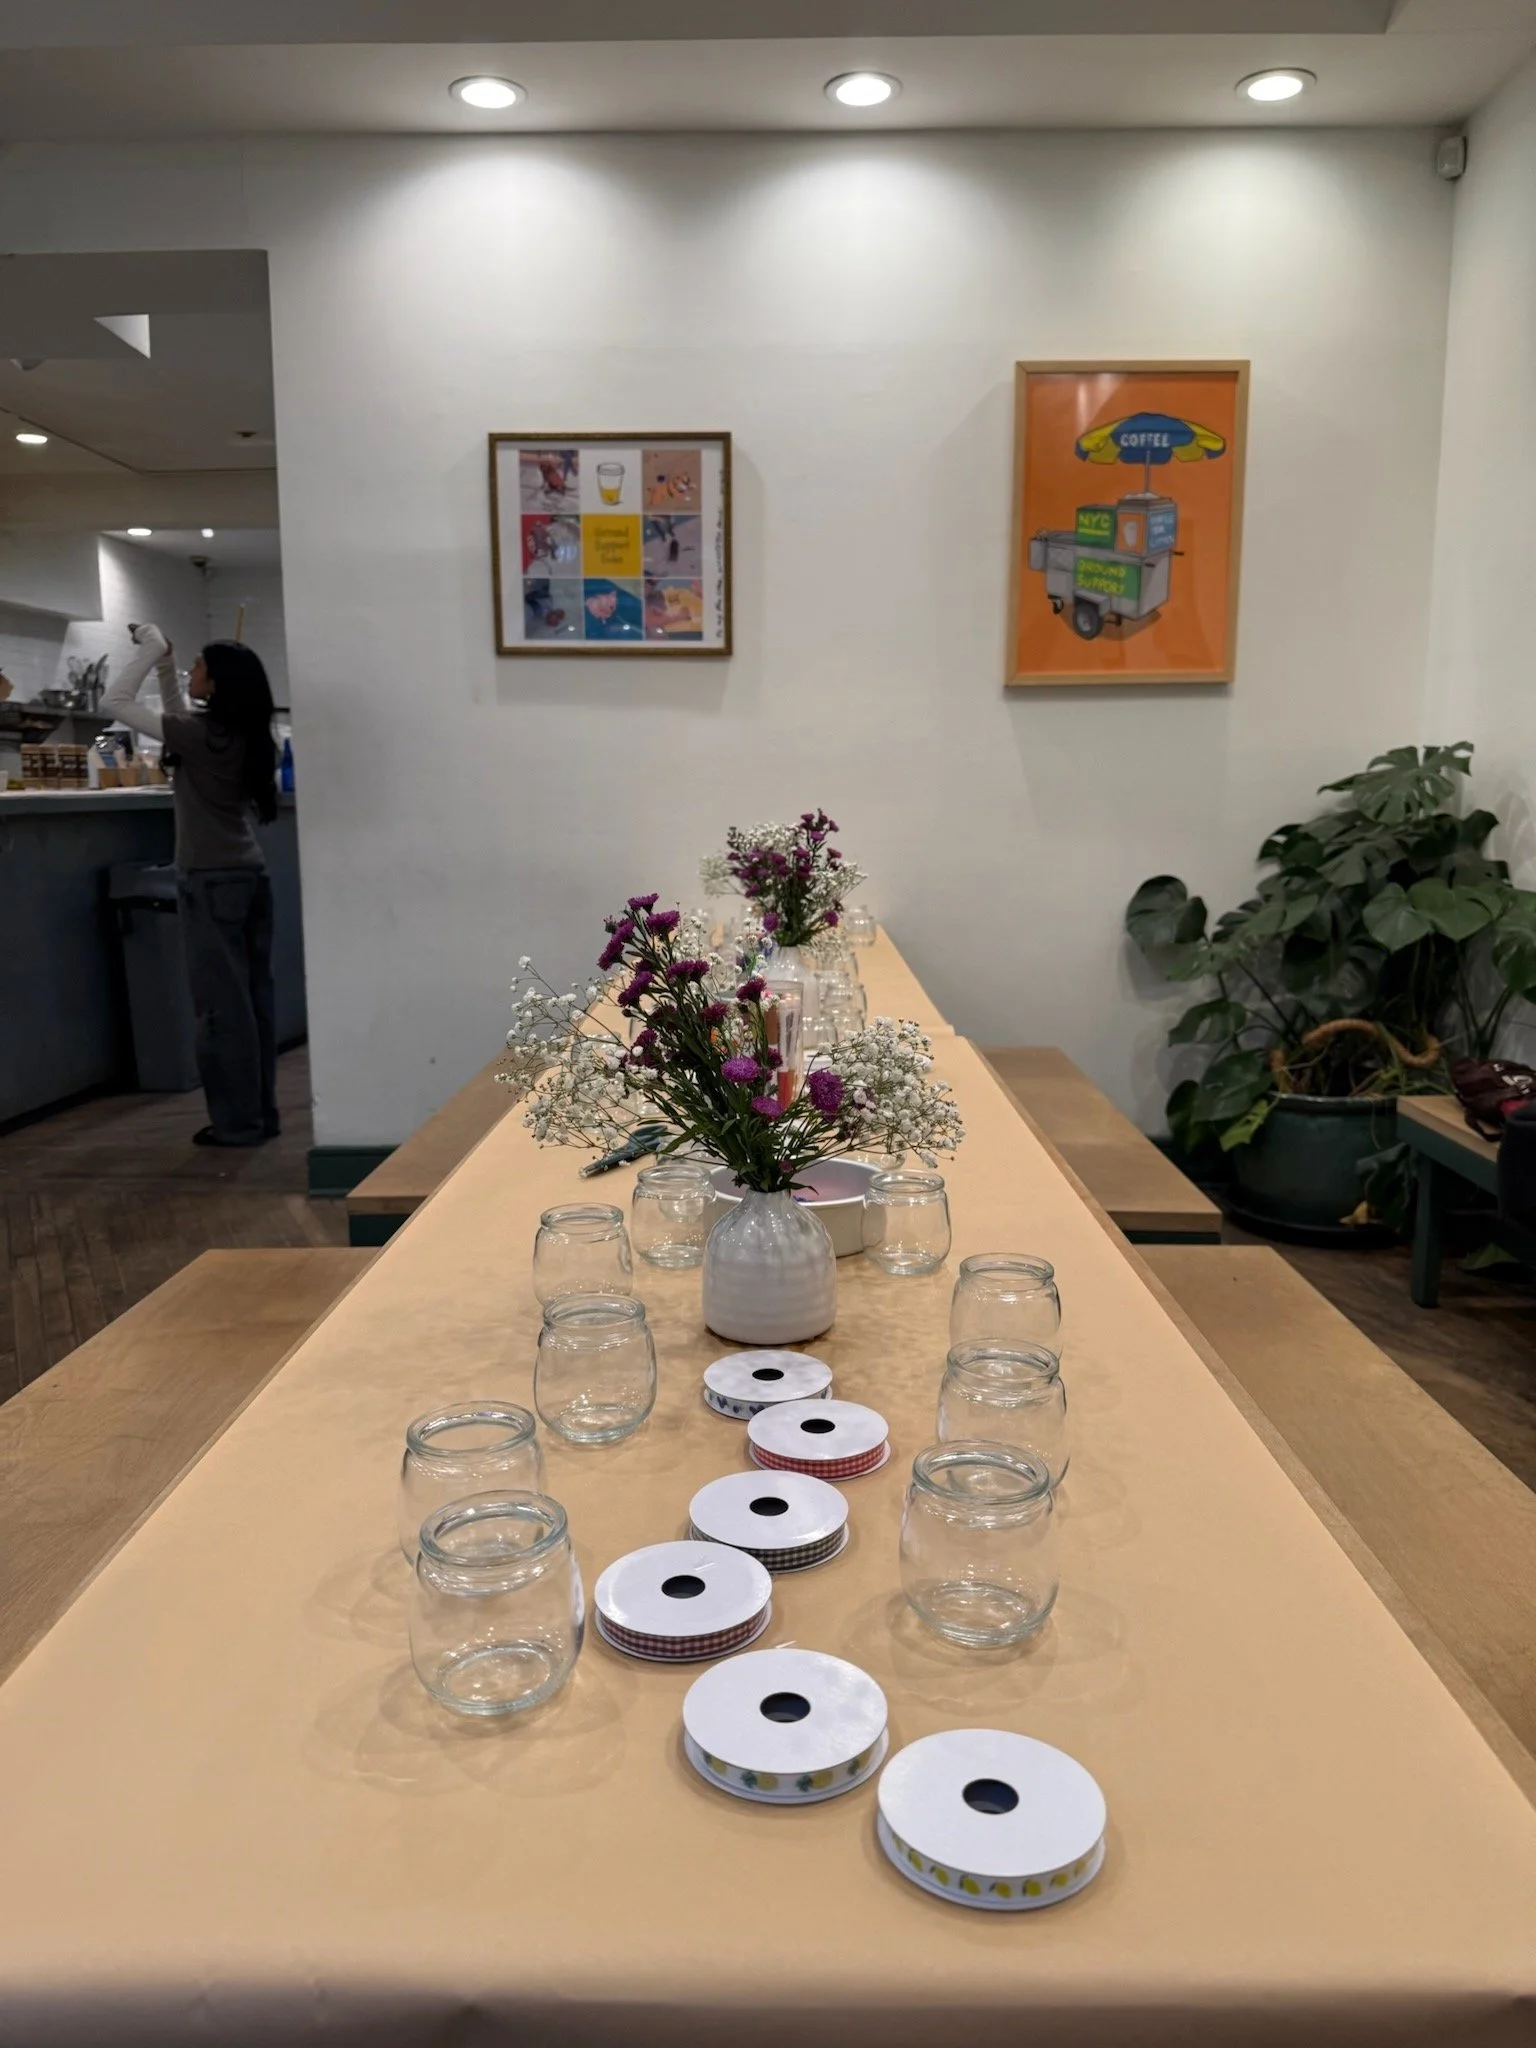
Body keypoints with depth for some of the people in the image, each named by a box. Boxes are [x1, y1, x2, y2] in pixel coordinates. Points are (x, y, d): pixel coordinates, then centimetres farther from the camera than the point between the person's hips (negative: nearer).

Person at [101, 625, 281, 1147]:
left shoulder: (199, 735, -15)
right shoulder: (241, 733, 7)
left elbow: (113, 703, -8)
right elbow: (178, 712, 26)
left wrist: (148, 653, -1)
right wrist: (163, 660, 18)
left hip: (213, 881, -8)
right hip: (250, 875, 8)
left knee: (222, 1002, -3)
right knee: (253, 996, 9)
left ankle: (237, 1122, 3)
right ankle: (260, 1113, 16)